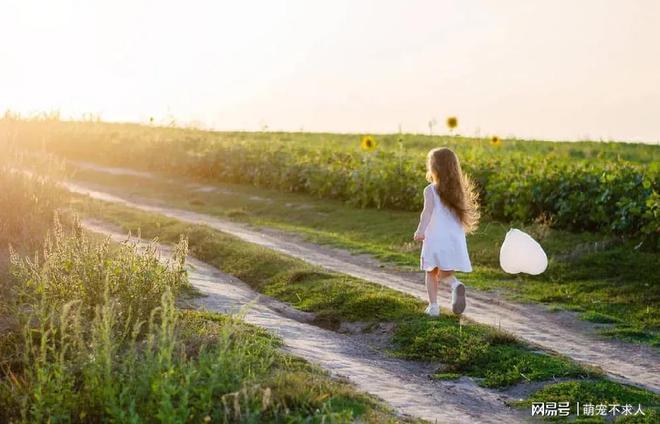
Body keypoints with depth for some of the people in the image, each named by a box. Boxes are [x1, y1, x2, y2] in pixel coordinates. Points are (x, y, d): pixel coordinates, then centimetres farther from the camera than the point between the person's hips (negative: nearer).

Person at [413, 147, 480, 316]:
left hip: (436, 238, -4)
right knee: (445, 274, 12)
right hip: (456, 239, 4)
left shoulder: (430, 190, -6)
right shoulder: (458, 189, 10)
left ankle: (433, 306, 5)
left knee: (431, 273, 10)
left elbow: (427, 212, -19)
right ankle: (456, 285, -17)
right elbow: (463, 214, 14)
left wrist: (420, 231, -24)